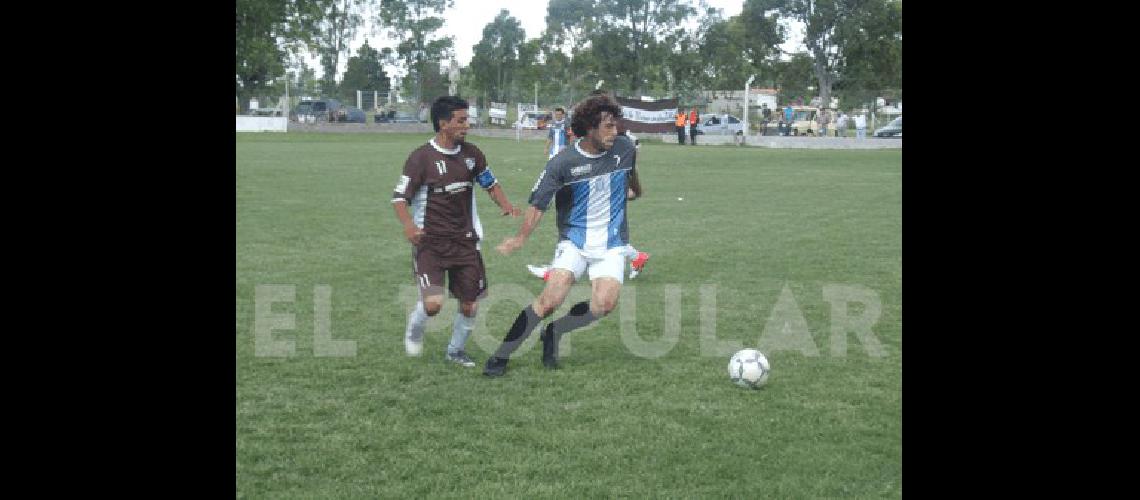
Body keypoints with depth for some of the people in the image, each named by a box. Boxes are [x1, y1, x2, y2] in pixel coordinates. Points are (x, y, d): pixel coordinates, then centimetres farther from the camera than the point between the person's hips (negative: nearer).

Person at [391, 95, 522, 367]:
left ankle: (456, 350, 31)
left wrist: (506, 205, -1)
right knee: (433, 303, -18)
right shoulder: (421, 157, -11)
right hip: (430, 242, -5)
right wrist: (409, 225, -27)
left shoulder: (472, 154, 4)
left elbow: (491, 184, 18)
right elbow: (399, 197, -8)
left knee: (469, 304, 5)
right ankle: (414, 329, 18)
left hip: (465, 240, 5)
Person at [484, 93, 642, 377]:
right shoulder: (563, 163, -12)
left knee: (604, 304, -20)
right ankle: (501, 356, -3)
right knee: (551, 299, -19)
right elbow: (538, 204, -10)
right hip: (573, 241, -2)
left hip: (612, 244, 3)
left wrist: (636, 191, 42)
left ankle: (553, 333, 7)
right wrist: (521, 238, -25)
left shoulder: (624, 148, -3)